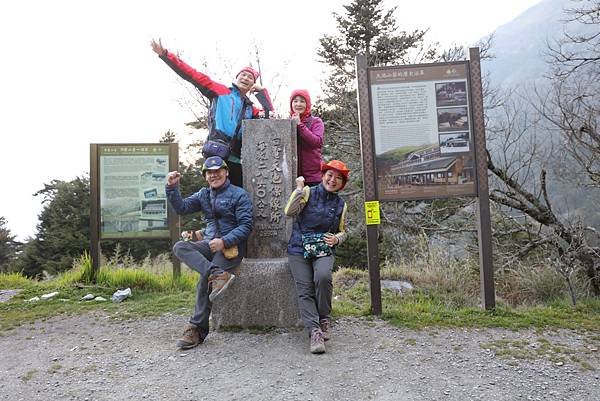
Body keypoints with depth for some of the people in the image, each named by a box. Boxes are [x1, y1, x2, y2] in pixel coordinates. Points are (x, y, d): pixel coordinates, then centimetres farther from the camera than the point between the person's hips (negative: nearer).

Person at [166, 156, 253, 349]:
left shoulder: (239, 195, -2)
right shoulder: (203, 194, 18)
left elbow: (246, 226, -8)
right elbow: (182, 208, 7)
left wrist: (224, 241, -20)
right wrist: (172, 188, -8)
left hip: (232, 246, -6)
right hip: (209, 244, 6)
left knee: (204, 280, -24)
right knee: (179, 247, -22)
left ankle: (197, 328, -14)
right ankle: (218, 274, -38)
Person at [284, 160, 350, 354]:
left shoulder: (341, 204, 13)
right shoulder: (308, 192, 3)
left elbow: (343, 231, 23)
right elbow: (289, 212, -11)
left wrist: (336, 239, 0)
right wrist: (299, 188, -11)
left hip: (325, 250, 1)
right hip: (299, 250, -1)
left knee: (323, 277, -28)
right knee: (304, 290, -14)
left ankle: (325, 319, -7)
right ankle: (315, 330, -13)